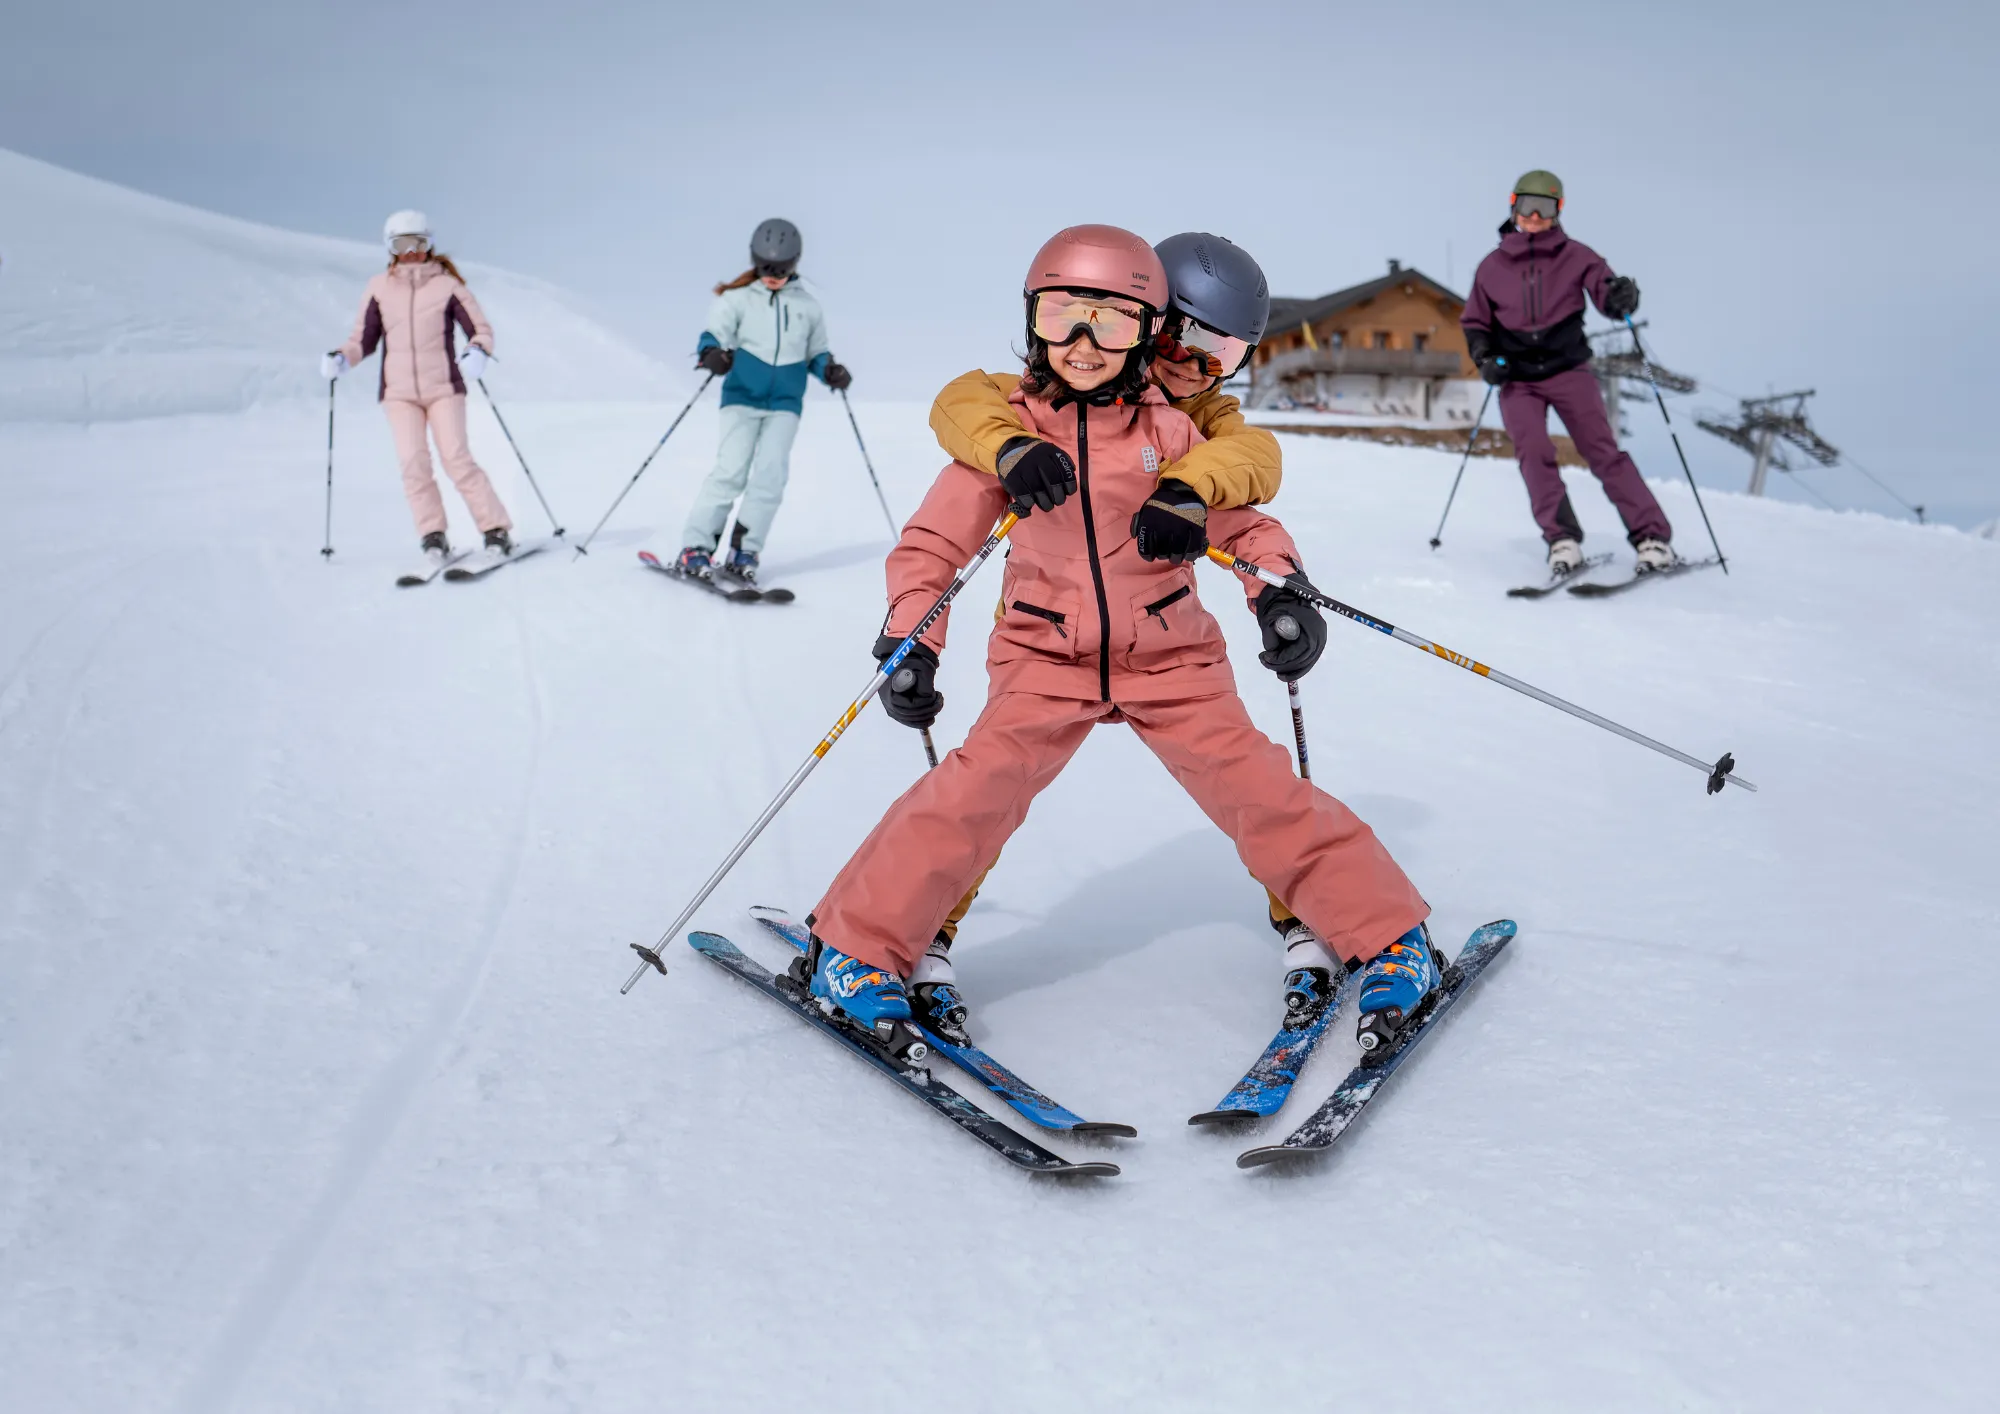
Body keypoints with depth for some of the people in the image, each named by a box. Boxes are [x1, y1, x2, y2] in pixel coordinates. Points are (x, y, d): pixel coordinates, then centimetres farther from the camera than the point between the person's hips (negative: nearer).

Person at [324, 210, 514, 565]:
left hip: (444, 387, -2)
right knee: (413, 463, -10)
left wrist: (477, 353, -19)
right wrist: (341, 358, -4)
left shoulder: (448, 285, 1)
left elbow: (481, 329, 1)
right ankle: (433, 536, -2)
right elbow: (364, 339, 15)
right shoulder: (378, 289, 8)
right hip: (399, 392, 2)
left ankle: (496, 531, -6)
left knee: (457, 459, -12)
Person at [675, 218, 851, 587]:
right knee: (731, 471, -13)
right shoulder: (737, 298, 4)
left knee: (770, 475, -11)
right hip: (742, 396, -2)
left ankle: (743, 553, -4)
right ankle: (695, 548, -9)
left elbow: (815, 353, 20)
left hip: (785, 404, 2)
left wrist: (831, 371, -2)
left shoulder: (808, 307, 12)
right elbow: (714, 333, -8)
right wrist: (711, 352, -31)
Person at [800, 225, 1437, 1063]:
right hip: (1047, 658, 0)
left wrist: (1279, 591, -13)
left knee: (1262, 794, -6)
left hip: (1171, 657, 1)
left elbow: (1241, 524, 6)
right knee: (974, 793, -17)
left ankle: (1387, 937, 11)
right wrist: (912, 640, -12)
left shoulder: (1168, 428, -3)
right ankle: (856, 948, -2)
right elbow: (933, 542, 1)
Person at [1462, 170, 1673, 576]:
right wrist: (1484, 359, -3)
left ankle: (1652, 537, -6)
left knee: (1603, 451, -9)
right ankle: (1562, 540, -12)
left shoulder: (1575, 256, 0)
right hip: (1518, 380, 1)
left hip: (1568, 371, -1)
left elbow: (1606, 294, -8)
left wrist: (1621, 296, -32)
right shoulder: (1493, 266, 4)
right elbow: (1475, 322, 14)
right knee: (1534, 453, -18)